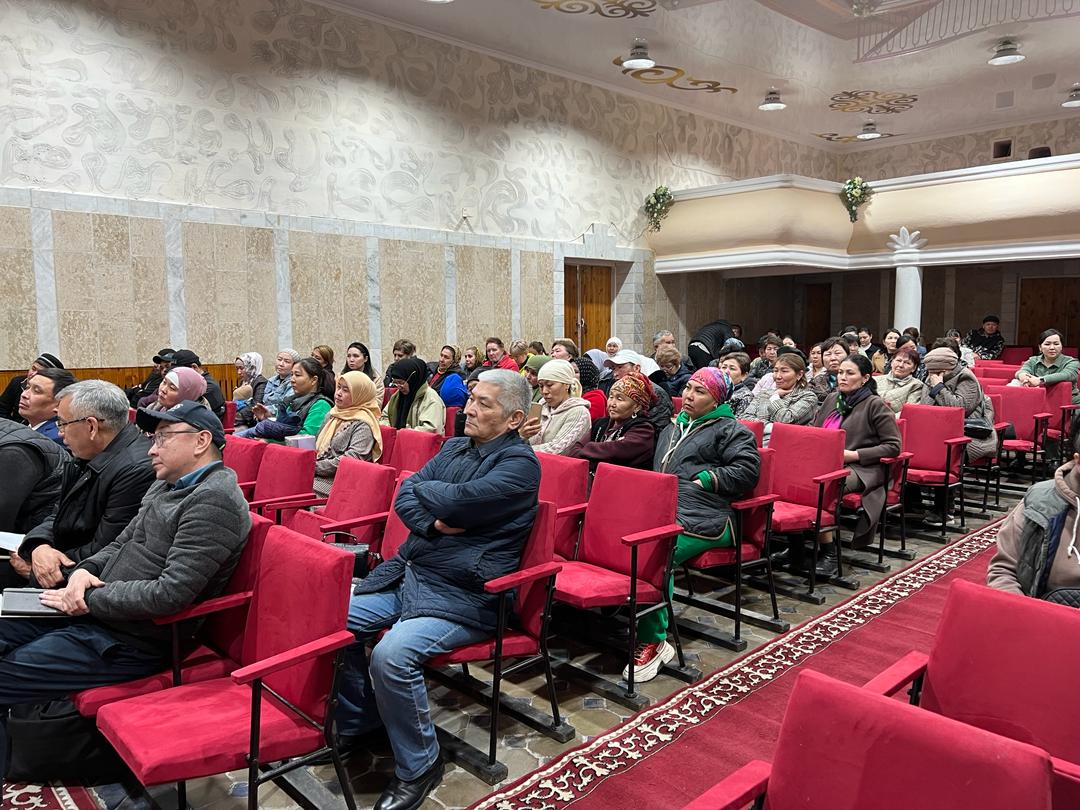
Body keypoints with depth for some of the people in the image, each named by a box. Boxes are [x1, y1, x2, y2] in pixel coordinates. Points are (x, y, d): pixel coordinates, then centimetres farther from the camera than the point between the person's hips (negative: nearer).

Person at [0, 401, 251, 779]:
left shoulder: (214, 500, -21)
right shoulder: (167, 485, 11)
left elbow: (171, 593, -26)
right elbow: (119, 545, 19)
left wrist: (90, 598, -15)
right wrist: (84, 571, -3)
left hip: (131, 641, -10)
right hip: (94, 614, 10)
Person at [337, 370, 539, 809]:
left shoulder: (519, 463, -11)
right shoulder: (455, 447, 14)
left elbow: (457, 501, -23)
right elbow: (404, 497, 6)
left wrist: (421, 488, -2)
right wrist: (431, 522, -15)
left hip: (463, 595, -8)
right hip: (407, 573, 9)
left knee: (391, 655, -28)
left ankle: (418, 764, -3)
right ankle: (357, 721, 21)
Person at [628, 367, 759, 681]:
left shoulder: (730, 430, 10)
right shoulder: (672, 428, 31)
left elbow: (747, 469, -3)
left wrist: (703, 480, -7)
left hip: (701, 519, -6)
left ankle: (652, 641, -20)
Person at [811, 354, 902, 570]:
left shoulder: (875, 405, 0)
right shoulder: (831, 399, 19)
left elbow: (893, 446, -4)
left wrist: (855, 454, -11)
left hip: (860, 469, -5)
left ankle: (828, 553, -22)